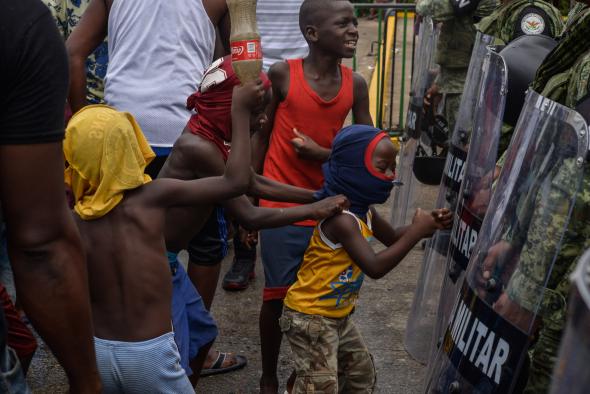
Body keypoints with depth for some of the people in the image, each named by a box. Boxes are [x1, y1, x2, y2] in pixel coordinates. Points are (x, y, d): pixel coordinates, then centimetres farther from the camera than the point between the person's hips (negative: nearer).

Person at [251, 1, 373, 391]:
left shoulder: (356, 84, -1)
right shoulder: (282, 74, -9)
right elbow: (261, 136, 0)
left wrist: (322, 153, -12)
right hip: (281, 209, -2)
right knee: (277, 296, 5)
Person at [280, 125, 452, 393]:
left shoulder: (365, 212, 2)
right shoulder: (341, 219, -29)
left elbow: (392, 237, 18)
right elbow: (375, 267, -35)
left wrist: (428, 224, -1)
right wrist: (417, 231, -30)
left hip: (338, 315, 10)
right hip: (310, 316, -10)